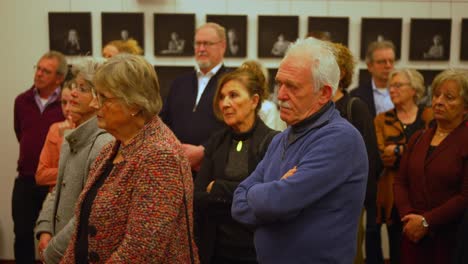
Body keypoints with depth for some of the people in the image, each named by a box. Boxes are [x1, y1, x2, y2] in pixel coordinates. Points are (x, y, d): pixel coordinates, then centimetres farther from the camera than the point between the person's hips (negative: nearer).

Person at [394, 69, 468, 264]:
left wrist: (426, 221, -14)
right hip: (413, 236, 5)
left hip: (450, 239, -5)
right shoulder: (418, 138, 12)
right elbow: (400, 182, 9)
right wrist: (408, 216, -7)